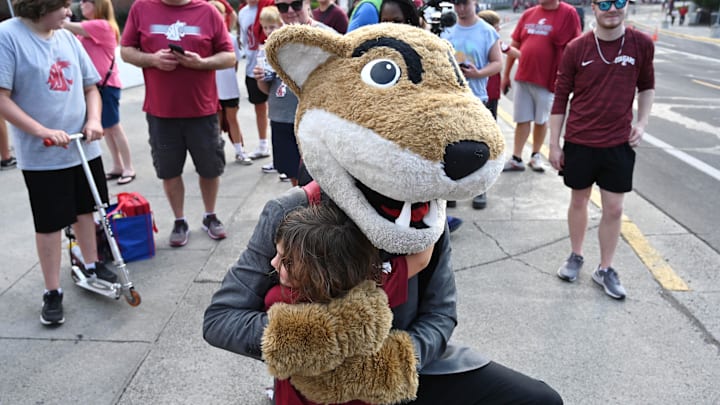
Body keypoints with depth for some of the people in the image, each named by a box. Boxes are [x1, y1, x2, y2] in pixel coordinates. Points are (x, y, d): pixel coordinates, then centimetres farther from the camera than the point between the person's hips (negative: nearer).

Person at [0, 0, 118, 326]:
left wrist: (93, 120, -6)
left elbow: (90, 87, 11)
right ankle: (52, 293, 17)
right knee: (49, 223, 4)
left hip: (84, 147, 5)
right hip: (42, 156, -5)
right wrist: (42, 131, -22)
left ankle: (92, 265, 38)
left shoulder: (67, 38, 6)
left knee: (86, 210, 18)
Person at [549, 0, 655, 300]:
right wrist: (554, 144, -2)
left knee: (613, 208, 5)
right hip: (579, 142, -1)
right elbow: (561, 97, -2)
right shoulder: (577, 48, -6)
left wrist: (642, 122, -2)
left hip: (619, 143, 1)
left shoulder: (642, 44, -2)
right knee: (579, 200, 14)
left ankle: (605, 269, 22)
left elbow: (647, 86, 12)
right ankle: (576, 257, 33)